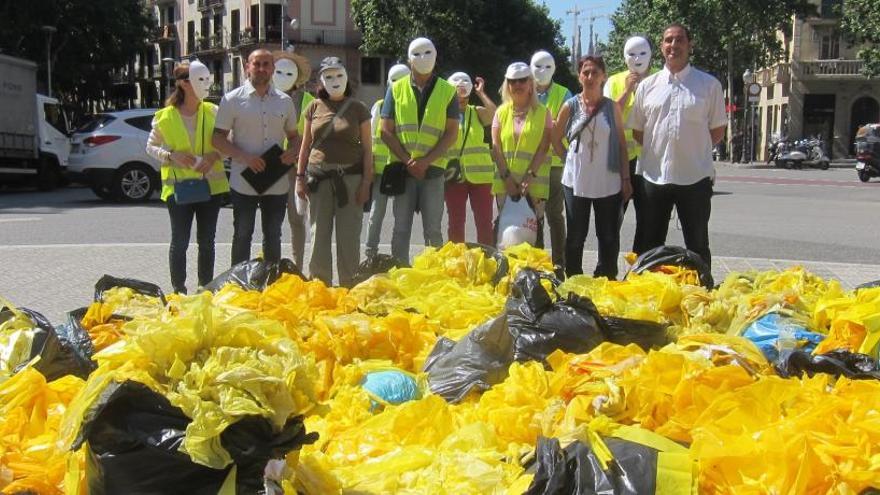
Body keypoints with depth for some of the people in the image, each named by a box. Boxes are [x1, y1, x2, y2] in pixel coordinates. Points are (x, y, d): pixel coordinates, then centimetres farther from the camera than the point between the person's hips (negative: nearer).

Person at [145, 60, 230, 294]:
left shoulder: (213, 112, 1)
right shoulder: (165, 117, -4)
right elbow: (151, 147, 6)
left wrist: (215, 155, -12)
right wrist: (171, 156, -13)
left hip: (210, 183, 2)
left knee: (206, 241, 10)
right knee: (180, 241, 0)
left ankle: (205, 289, 20)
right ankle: (178, 290, 10)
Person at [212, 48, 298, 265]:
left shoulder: (285, 101, 7)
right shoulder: (232, 99, -3)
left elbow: (293, 135, 16)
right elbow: (218, 138, -4)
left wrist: (293, 152, -8)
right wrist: (244, 157, -18)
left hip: (277, 183, 3)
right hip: (244, 183, -3)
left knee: (273, 237, 13)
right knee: (242, 236, 6)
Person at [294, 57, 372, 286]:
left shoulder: (358, 109, 2)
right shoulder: (314, 107, 7)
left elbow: (367, 148, 2)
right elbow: (305, 144, 12)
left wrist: (366, 181, -5)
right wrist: (300, 177, 6)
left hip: (350, 177, -2)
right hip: (319, 177, 2)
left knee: (349, 235, 0)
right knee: (319, 235, 4)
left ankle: (348, 287, 9)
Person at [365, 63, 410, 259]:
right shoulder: (380, 106, 7)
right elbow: (370, 137, 7)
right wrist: (369, 164, -1)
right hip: (381, 168, 0)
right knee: (377, 211, 2)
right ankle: (370, 250, 12)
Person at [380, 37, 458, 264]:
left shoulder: (448, 92, 4)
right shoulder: (396, 90, 6)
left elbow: (452, 133, 0)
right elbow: (386, 131, 3)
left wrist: (425, 161, -12)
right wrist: (408, 161, -10)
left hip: (433, 169, -1)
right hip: (402, 169, 1)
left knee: (433, 230, 2)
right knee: (401, 228, 5)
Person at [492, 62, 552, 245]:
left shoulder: (542, 113, 3)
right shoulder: (501, 112, 10)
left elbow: (543, 148, -3)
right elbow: (496, 147, 4)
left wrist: (529, 177, -14)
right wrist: (507, 177, -8)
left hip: (535, 182, -2)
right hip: (505, 182, 2)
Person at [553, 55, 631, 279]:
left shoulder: (612, 107, 1)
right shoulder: (570, 106, 0)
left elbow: (621, 144, 3)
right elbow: (555, 138, 11)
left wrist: (626, 178, -1)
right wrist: (570, 158, 6)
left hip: (608, 182, 0)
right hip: (576, 181, 0)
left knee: (609, 237, 6)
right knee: (575, 237, 7)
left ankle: (608, 282, 18)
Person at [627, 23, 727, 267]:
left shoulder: (709, 84, 0)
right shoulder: (647, 85, 5)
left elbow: (717, 130, 5)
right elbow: (637, 131, 11)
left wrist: (693, 149, 3)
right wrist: (658, 151, 6)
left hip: (695, 177, -2)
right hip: (654, 176, 2)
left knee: (697, 246, 7)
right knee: (650, 245, 11)